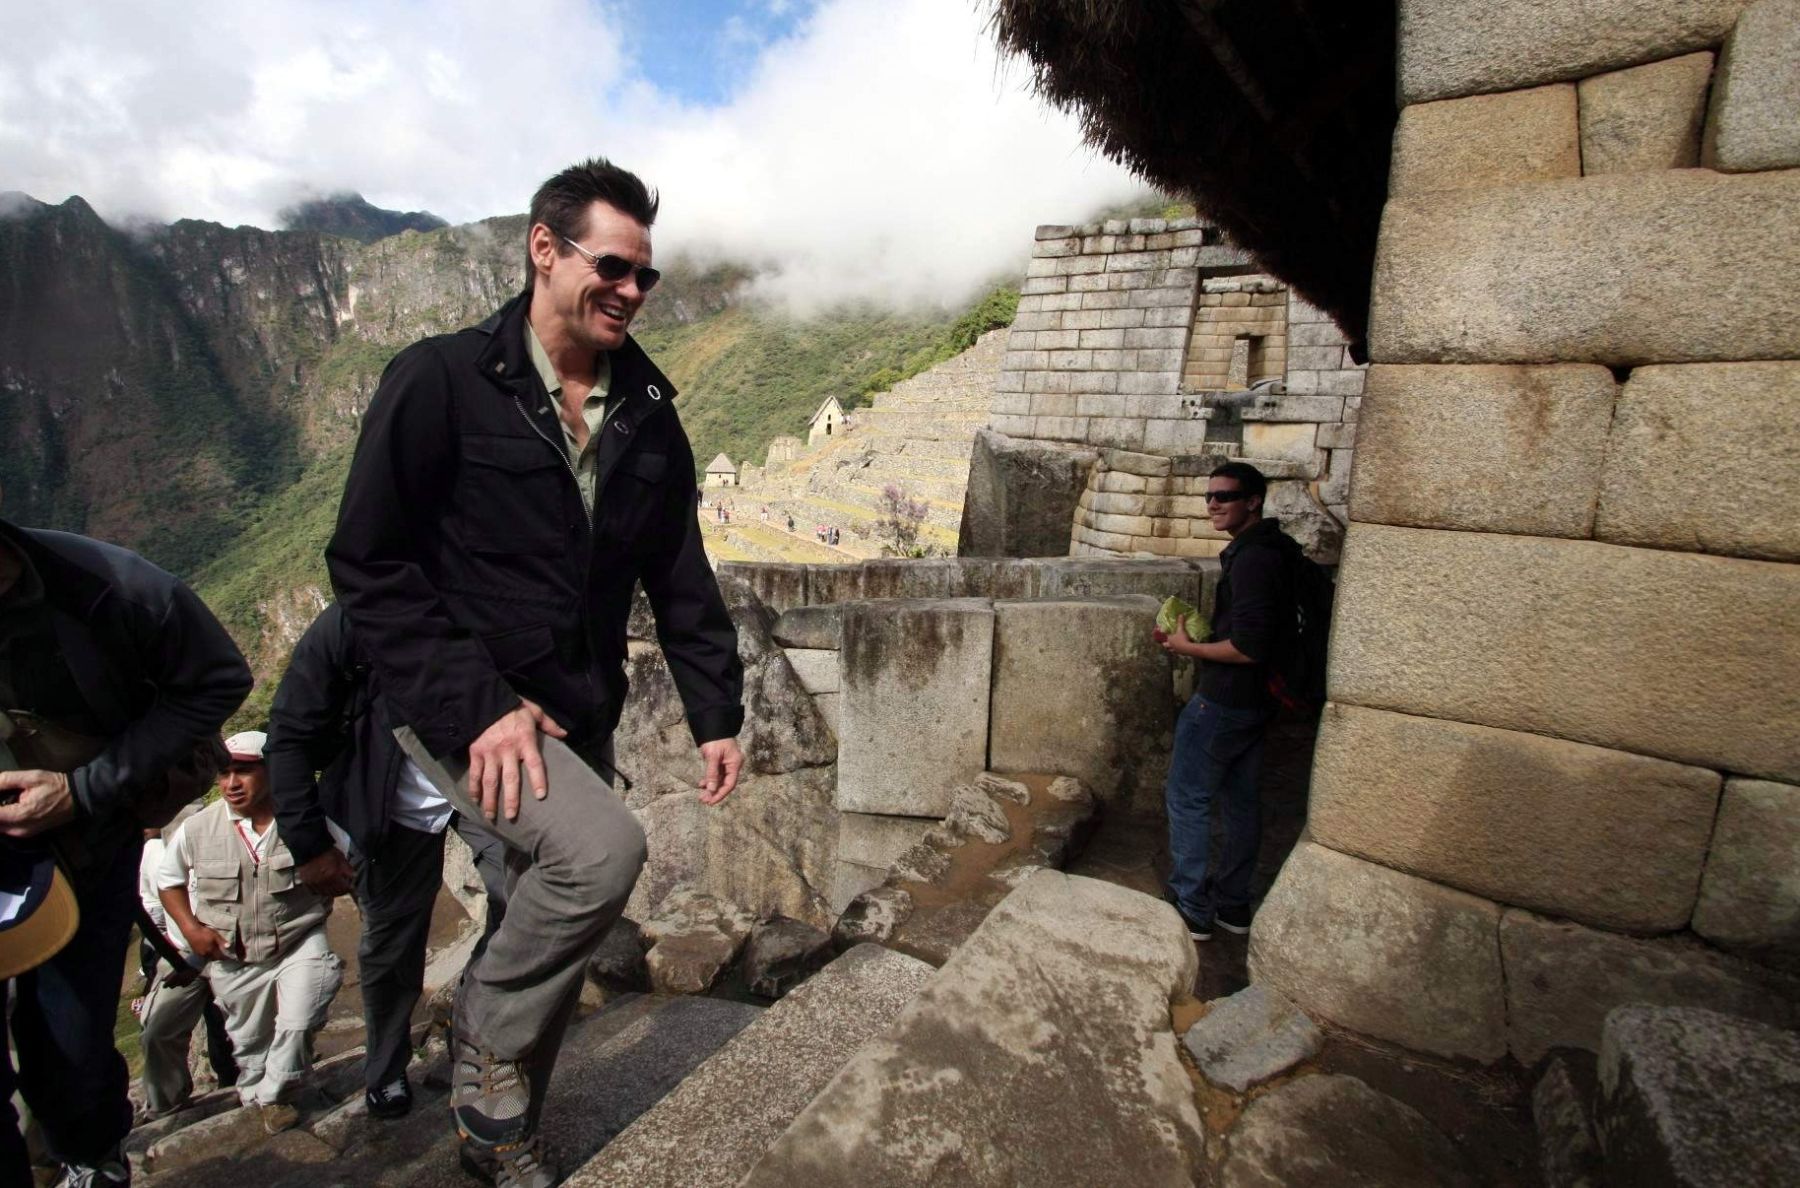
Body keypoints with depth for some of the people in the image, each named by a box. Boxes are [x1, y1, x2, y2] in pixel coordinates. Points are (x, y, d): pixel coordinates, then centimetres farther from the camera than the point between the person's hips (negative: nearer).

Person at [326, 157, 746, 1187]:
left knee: (554, 941, 13)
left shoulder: (649, 415, 6)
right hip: (465, 705, -5)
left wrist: (718, 714, 3)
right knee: (606, 847, -28)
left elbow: (682, 579, 8)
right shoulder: (442, 379, -9)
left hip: (582, 718, 6)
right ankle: (490, 1049, 2)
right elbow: (369, 563, -11)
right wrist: (475, 704, -21)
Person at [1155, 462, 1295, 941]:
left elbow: (1248, 647, -26)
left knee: (1187, 798, 1)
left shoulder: (1251, 560, -22)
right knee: (1240, 799, 17)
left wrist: (1189, 647, -13)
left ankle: (1192, 910, 11)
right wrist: (1199, 629, 10)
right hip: (1257, 700, 10)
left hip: (1224, 700, -10)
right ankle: (1232, 904, 30)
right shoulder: (1273, 550, 11)